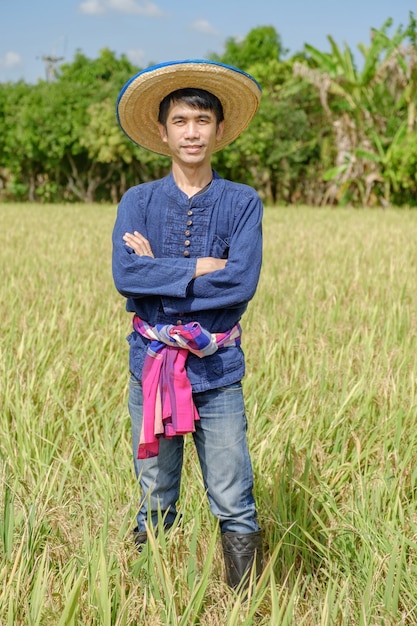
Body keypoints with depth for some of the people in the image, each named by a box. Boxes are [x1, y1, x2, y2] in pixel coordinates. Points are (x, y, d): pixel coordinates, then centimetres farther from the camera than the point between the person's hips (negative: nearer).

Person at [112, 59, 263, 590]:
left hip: (217, 368, -1)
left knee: (234, 505, 3)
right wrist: (201, 268, -15)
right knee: (155, 501, 14)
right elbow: (124, 275, -12)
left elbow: (243, 283, -14)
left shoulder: (242, 203, 1)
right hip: (150, 366, 2)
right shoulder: (138, 201, 4)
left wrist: (158, 272, -12)